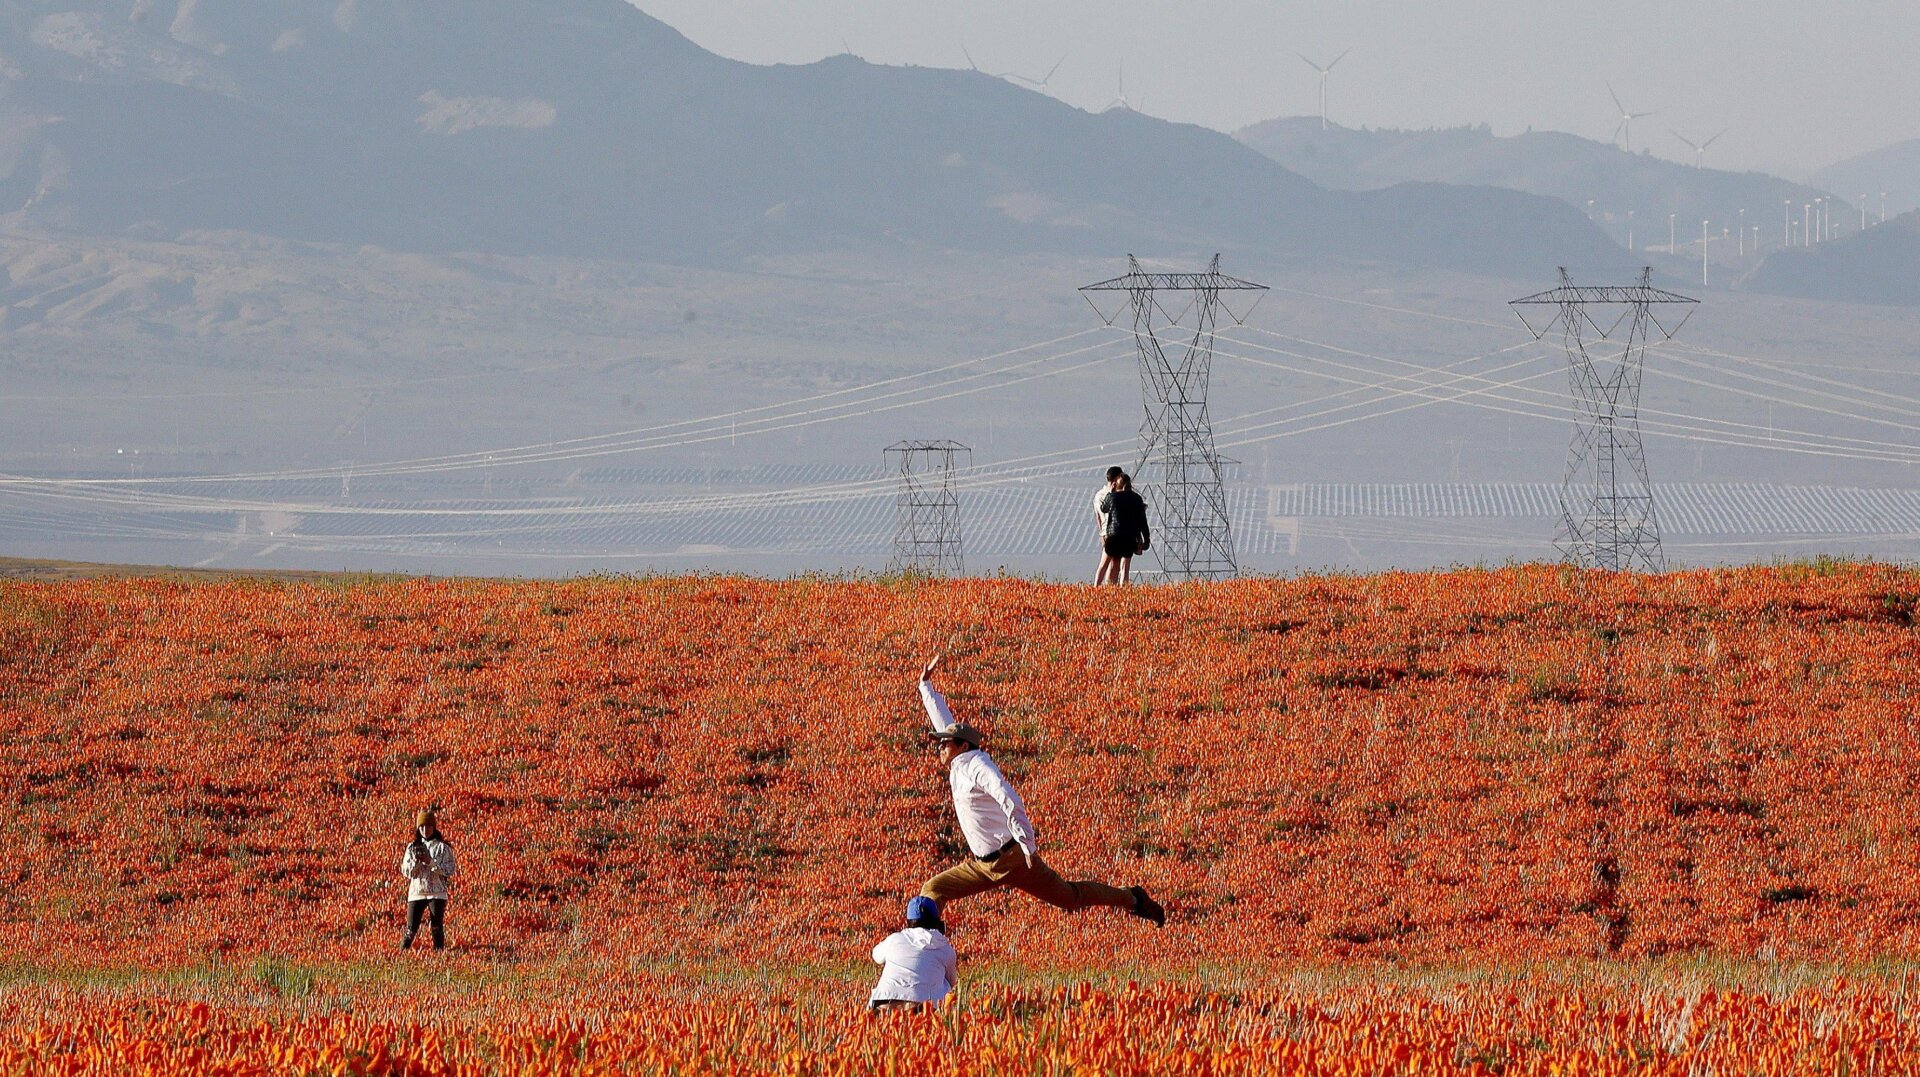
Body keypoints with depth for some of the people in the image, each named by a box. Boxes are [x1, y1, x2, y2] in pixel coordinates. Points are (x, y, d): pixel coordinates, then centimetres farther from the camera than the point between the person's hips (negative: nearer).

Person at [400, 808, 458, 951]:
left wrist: (430, 862, -14)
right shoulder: (412, 847, 10)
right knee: (411, 928, -3)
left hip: (437, 893, -2)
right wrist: (416, 862, -12)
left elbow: (451, 870, -5)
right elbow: (405, 871, 8)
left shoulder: (443, 847, 2)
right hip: (416, 891, 2)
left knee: (437, 928, -4)